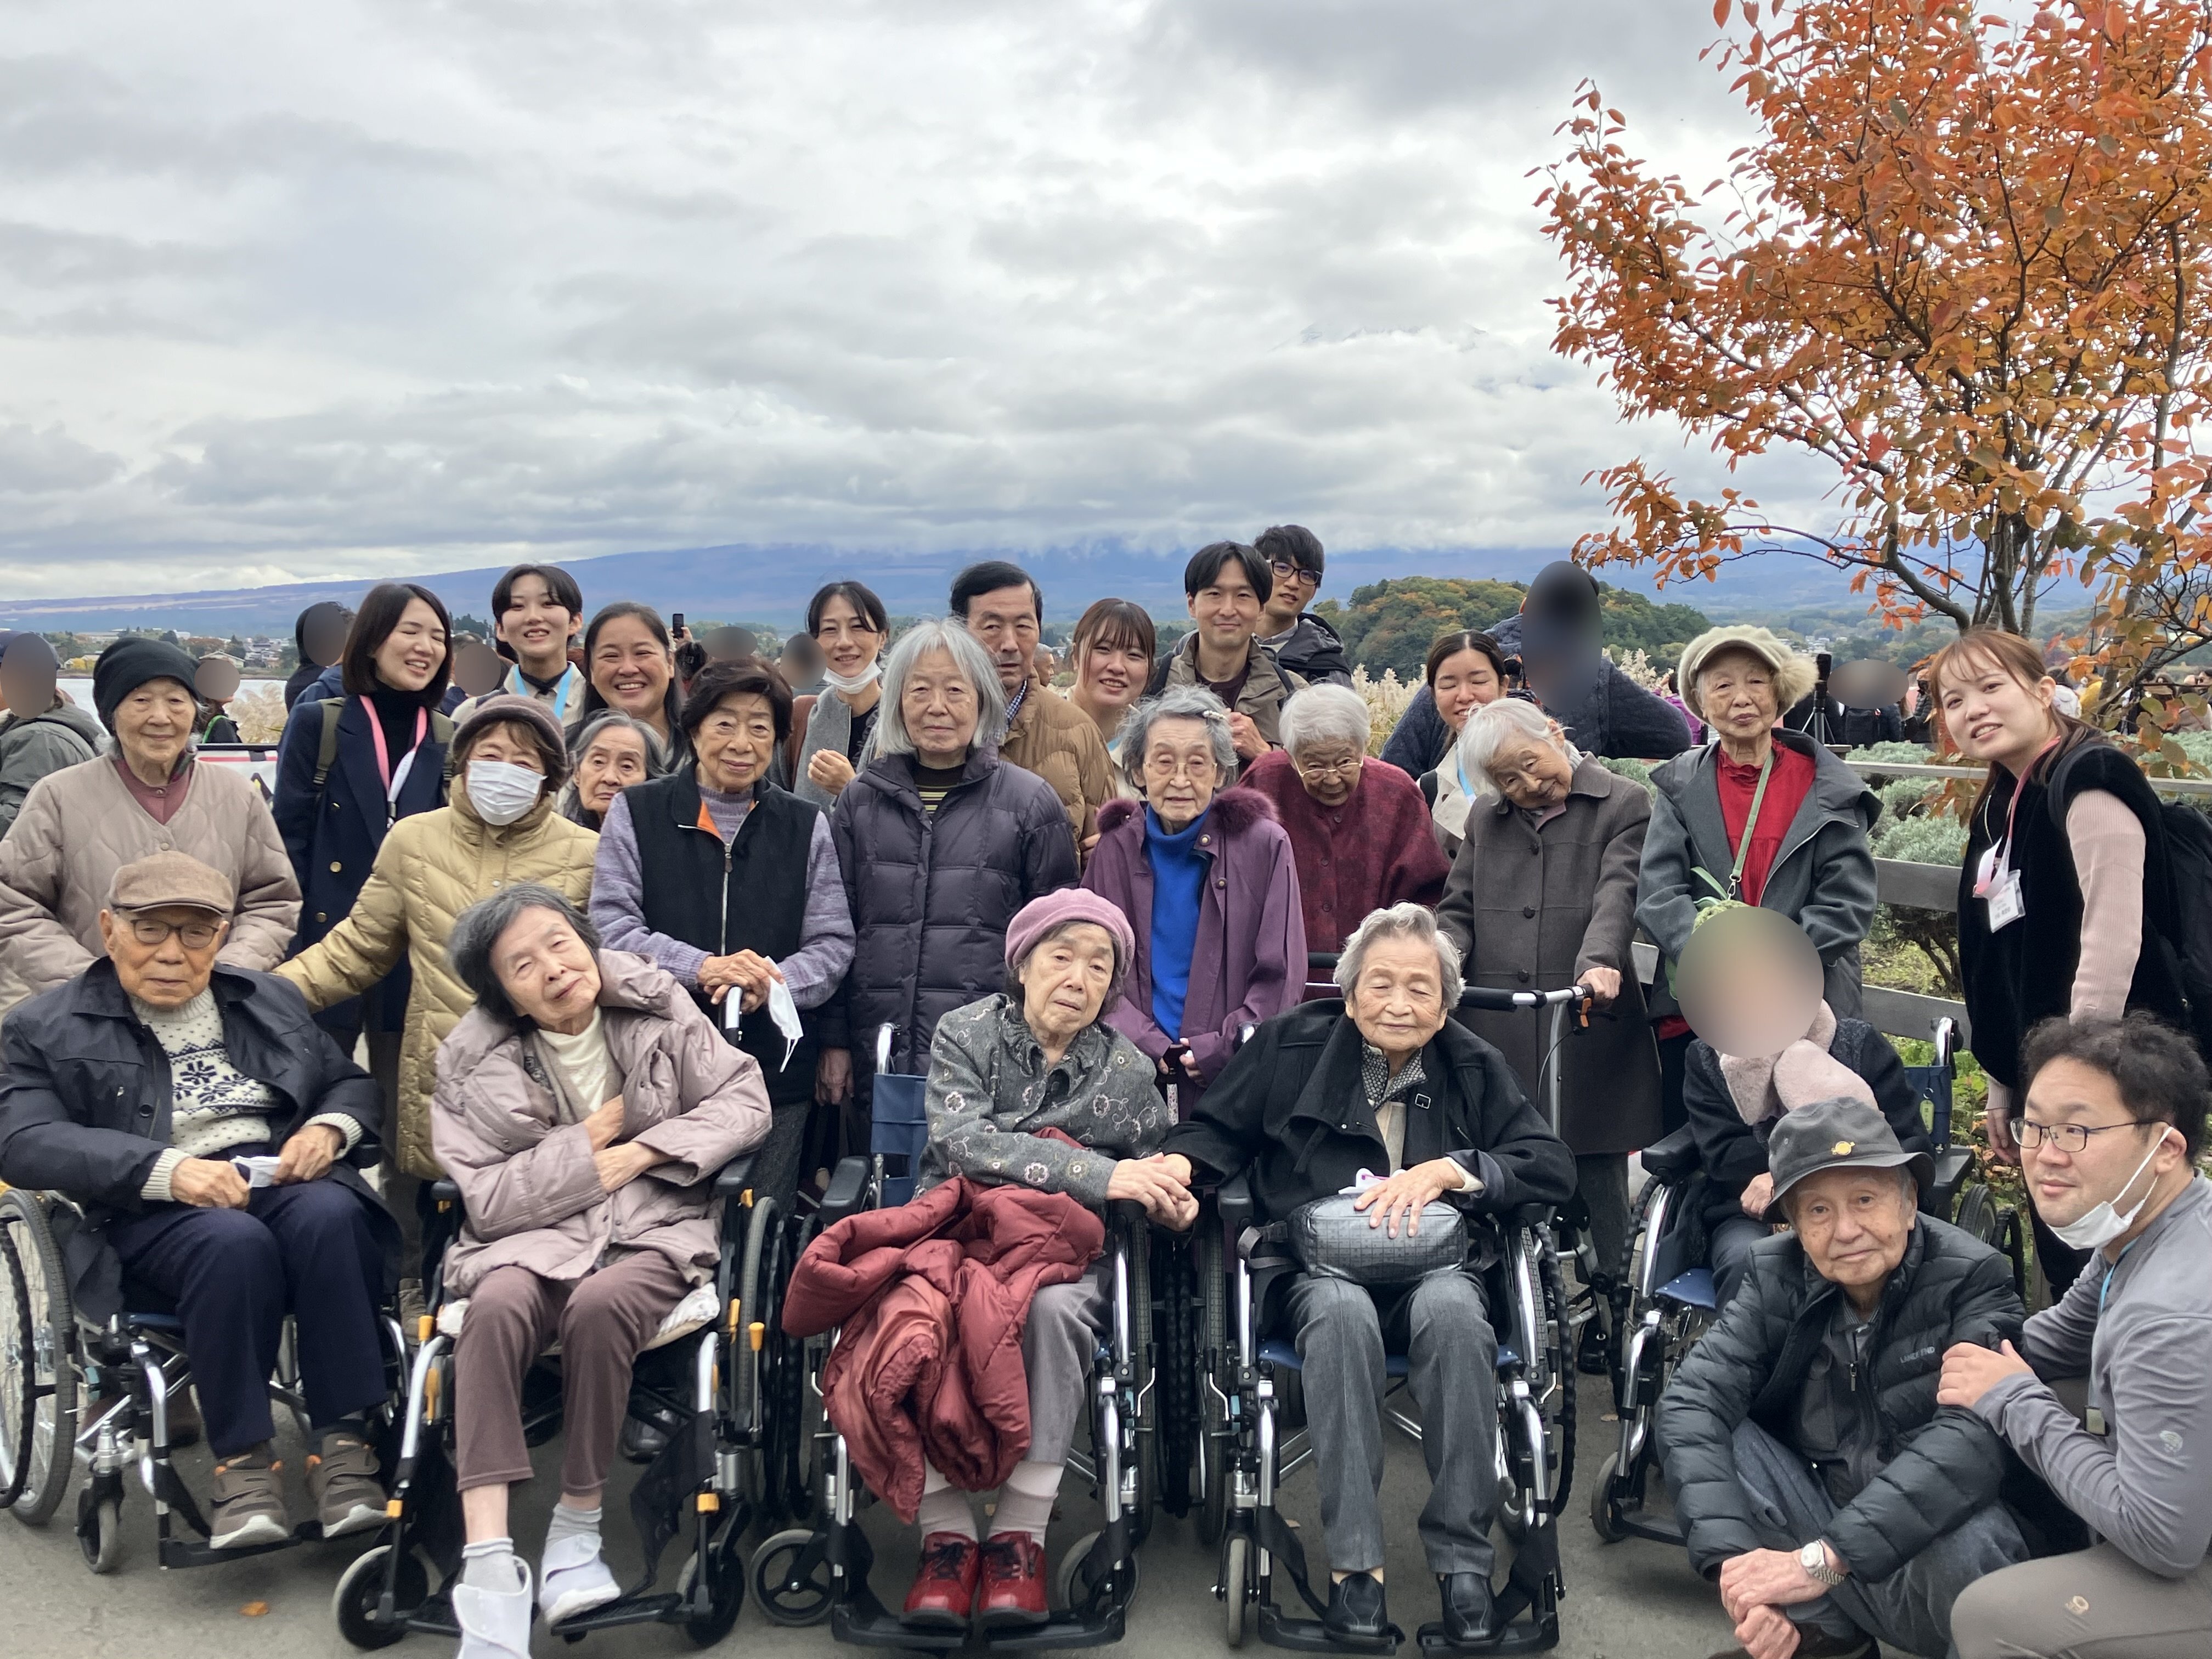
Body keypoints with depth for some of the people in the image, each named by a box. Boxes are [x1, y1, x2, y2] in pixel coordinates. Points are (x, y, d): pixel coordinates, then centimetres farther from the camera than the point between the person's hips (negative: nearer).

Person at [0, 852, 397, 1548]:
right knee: (234, 1242, -37)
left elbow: (355, 1085, 24)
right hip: (153, 1212, -3)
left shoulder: (271, 1000, 22)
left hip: (288, 1181, 3)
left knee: (331, 1216, -33)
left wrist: (328, 1130, -2)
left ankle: (342, 1444, -27)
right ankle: (242, 1461, -24)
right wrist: (168, 1169, -22)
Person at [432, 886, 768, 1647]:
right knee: (498, 1305, -33)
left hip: (656, 1227, -1)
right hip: (533, 1235, 1)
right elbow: (485, 1198, -3)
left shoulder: (658, 1007, 2)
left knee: (600, 1303, -34)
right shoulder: (474, 1061, 1)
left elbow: (745, 1102, -1)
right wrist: (588, 1147, -8)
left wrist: (643, 1150, -11)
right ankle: (488, 1563, -34)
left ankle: (578, 1526, -15)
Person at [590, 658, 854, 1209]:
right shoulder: (636, 813, 7)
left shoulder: (806, 826, 11)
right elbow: (610, 926, -2)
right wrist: (702, 968, -17)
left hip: (776, 1070, 1)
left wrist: (772, 983, -14)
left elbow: (833, 943, 6)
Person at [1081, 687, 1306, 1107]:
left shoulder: (1265, 846, 0)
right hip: (1136, 1072, 1)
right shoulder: (1116, 848, 7)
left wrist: (1220, 1051, -9)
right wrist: (1151, 1048, -8)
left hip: (1234, 1075, -1)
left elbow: (1281, 977, 1)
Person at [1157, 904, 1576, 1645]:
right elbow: (1217, 1128, 16)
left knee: (1453, 1308, -35)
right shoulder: (1289, 1046, 9)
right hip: (1317, 1269, 0)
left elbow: (1553, 1167, 2)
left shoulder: (1475, 1068, 10)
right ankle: (1354, 1561, -29)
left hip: (1436, 1267, 1)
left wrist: (1447, 1171, -12)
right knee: (1341, 1309, -36)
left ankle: (1462, 1558, -24)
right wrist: (1181, 1161, -8)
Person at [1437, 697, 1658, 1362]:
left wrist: (1600, 961, -30)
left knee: (1596, 1182, 2)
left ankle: (1603, 1313, 16)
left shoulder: (1622, 806, 4)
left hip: (1589, 1032, -3)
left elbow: (1618, 895, -11)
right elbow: (1459, 908, 18)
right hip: (1500, 1034, 3)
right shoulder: (1486, 819, 18)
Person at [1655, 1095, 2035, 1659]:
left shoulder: (1973, 1278, -16)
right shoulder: (1776, 1275, -7)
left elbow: (1974, 1437, -31)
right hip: (1817, 1519, 4)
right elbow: (1694, 1396, -17)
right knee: (1691, 1426, -16)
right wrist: (1732, 1558, -33)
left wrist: (1823, 1558, -37)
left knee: (1972, 1553, -36)